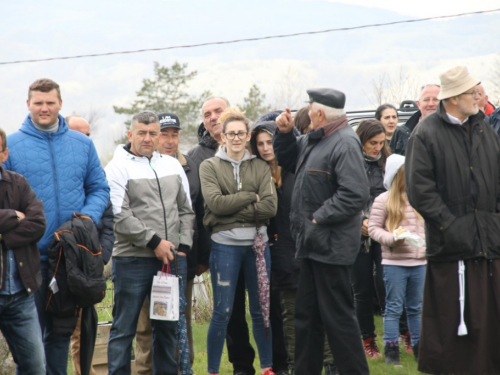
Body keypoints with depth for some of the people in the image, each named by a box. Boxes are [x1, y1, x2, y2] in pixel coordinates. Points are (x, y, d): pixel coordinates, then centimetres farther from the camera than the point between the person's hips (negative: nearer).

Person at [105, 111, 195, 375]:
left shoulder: (172, 166, 14)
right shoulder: (118, 167, -3)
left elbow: (186, 210, 15)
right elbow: (120, 216, -12)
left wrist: (183, 246, 2)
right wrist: (154, 242, -14)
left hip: (172, 259, 5)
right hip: (132, 260, -5)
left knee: (168, 327, 11)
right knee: (124, 328, -1)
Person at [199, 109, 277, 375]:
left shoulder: (260, 167, 6)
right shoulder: (210, 166, 1)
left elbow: (270, 206, -6)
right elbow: (216, 203, -13)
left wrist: (234, 211, -11)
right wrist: (251, 197, -8)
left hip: (257, 243, 3)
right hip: (225, 244, -2)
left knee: (260, 310, 11)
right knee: (222, 312, -1)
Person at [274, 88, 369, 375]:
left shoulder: (345, 143, -18)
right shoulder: (313, 140, 12)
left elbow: (355, 194, -25)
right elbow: (289, 160, 28)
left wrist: (319, 218, -20)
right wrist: (285, 133, 10)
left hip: (332, 244, -10)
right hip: (313, 243, 10)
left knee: (337, 317, -5)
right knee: (307, 316, 17)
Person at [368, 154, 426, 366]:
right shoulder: (384, 200, -5)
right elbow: (373, 228, -7)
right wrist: (392, 238, -20)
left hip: (420, 262, 4)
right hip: (394, 263, -4)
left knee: (416, 308, 12)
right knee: (394, 308, 1)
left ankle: (419, 348, 19)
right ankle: (391, 351, 4)